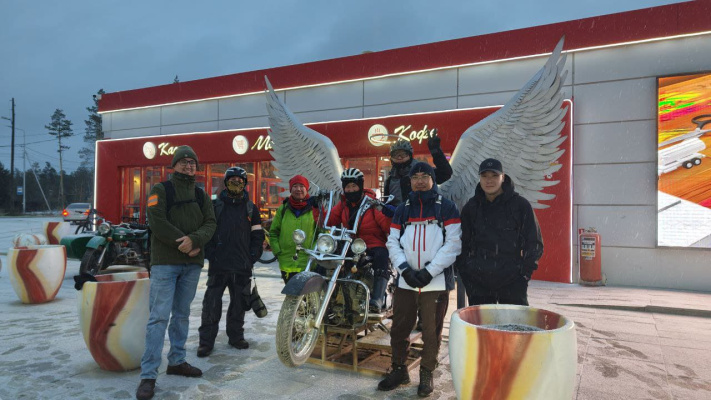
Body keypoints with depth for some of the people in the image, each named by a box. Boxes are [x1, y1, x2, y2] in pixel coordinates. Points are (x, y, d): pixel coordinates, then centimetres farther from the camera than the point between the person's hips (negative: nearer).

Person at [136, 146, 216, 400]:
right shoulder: (161, 190, 1)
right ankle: (148, 375, -3)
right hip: (165, 262, -5)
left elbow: (210, 223, 4)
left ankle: (177, 361, 25)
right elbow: (156, 221, -11)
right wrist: (183, 243, -15)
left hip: (192, 263, 5)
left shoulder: (201, 195, 14)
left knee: (182, 314, 13)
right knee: (159, 316, -7)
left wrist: (194, 240, -16)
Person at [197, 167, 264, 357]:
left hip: (243, 267, 2)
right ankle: (206, 341, 9)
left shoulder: (251, 208, 11)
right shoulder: (215, 205, 6)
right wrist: (210, 254, -5)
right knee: (211, 304, -3)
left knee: (239, 303, 11)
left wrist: (253, 257, 3)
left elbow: (257, 235, 13)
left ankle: (236, 336, 26)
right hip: (218, 264, -2)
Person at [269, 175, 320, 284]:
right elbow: (273, 232, 15)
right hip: (287, 264, 2)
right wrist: (277, 251, 3)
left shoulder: (314, 209, 2)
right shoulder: (283, 209, 9)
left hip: (308, 264, -2)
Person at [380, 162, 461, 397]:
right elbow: (393, 242, 8)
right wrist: (405, 269, -8)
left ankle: (427, 374, 25)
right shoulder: (402, 209, 13)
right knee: (399, 329, 9)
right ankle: (399, 370, 27)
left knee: (431, 332, 6)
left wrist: (429, 272, -13)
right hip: (406, 281, 3)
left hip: (436, 282, -3)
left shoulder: (446, 208, 2)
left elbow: (453, 243, -5)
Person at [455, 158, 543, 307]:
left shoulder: (521, 205, 0)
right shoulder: (471, 207, 7)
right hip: (478, 283, 2)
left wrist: (524, 272, -6)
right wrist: (465, 273, 2)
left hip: (513, 283, -2)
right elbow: (463, 243, 11)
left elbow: (535, 243, 3)